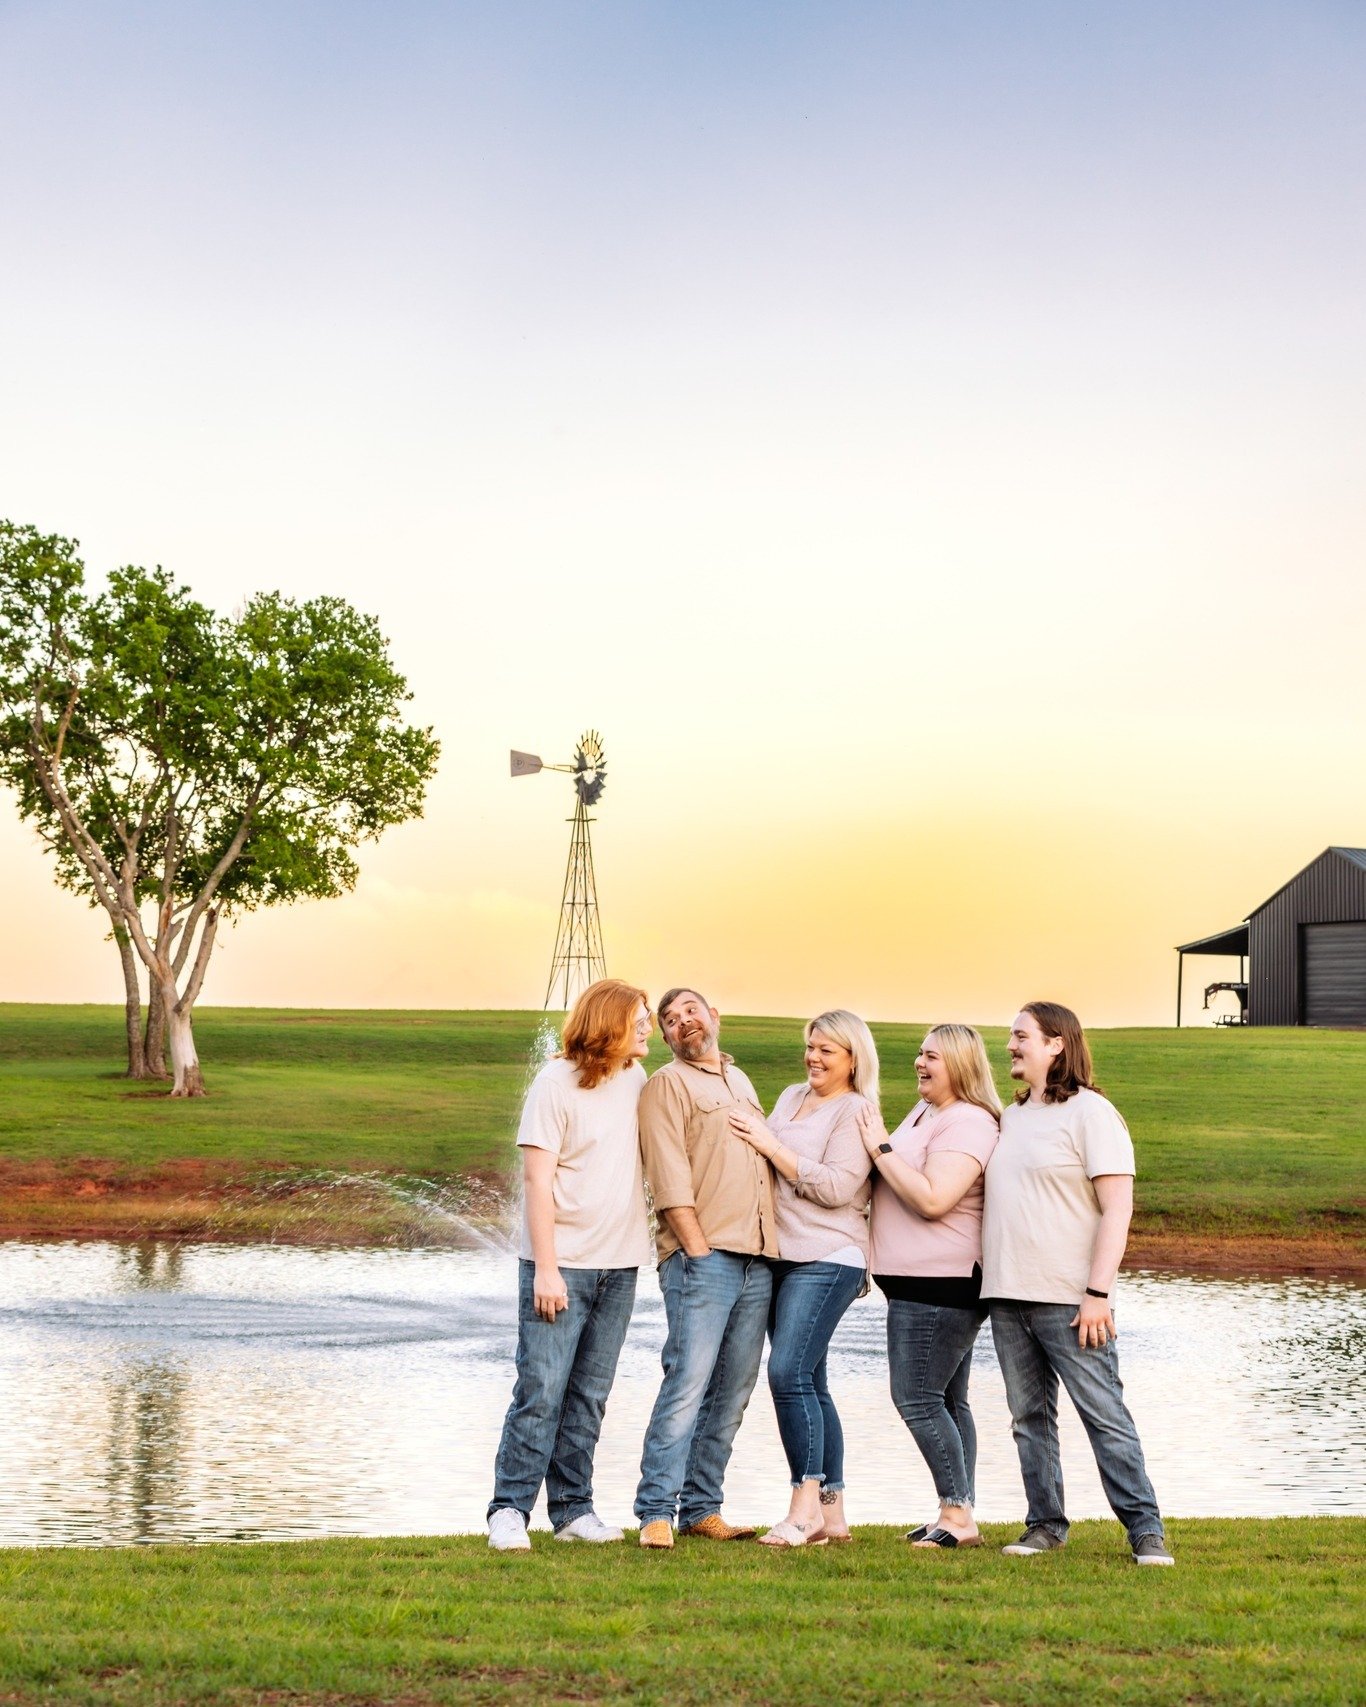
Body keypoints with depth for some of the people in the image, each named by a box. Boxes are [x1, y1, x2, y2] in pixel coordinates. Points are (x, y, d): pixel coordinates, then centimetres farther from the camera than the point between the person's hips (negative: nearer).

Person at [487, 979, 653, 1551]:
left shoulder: (637, 1081, 9)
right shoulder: (557, 1082, -8)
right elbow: (537, 1179, -11)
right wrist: (546, 1268, -16)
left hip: (619, 1267, 6)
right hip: (562, 1265, -5)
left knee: (589, 1397, 8)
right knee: (541, 1391, -7)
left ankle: (573, 1510, 13)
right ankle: (509, 1510, -1)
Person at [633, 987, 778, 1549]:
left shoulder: (740, 1082, 23)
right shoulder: (667, 1085, 1)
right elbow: (670, 1181, -8)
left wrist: (772, 1249, 15)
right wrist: (698, 1250, -14)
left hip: (757, 1262, 7)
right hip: (703, 1257, -7)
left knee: (732, 1395, 6)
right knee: (688, 1385, -13)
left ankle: (702, 1508, 11)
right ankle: (656, 1512, -10)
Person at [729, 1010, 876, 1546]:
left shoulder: (855, 1111, -5)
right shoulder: (791, 1097, 18)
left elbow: (835, 1187, -16)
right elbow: (766, 1168, 26)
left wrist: (771, 1146, -14)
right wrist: (752, 1136, 6)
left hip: (826, 1259, -8)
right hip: (783, 1256, 8)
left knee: (790, 1372, -18)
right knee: (809, 1383, 7)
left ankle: (807, 1507, -16)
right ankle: (832, 1513, 11)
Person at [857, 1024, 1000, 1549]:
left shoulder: (966, 1122, -16)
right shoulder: (923, 1113, 16)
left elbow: (933, 1200, -26)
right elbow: (901, 1186, 30)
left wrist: (881, 1149, -18)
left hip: (938, 1285, -11)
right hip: (923, 1283, 11)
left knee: (917, 1399, -10)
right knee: (947, 1401, 11)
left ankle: (958, 1514, -7)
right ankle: (958, 1517, 16)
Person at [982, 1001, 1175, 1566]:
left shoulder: (1090, 1113, -6)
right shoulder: (1011, 1117, 17)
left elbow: (1117, 1208, -11)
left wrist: (1098, 1292, -17)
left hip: (1069, 1300, -7)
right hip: (1007, 1297, 7)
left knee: (1104, 1414, -7)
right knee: (1029, 1417, 8)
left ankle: (1145, 1532, -4)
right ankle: (1044, 1526, 14)